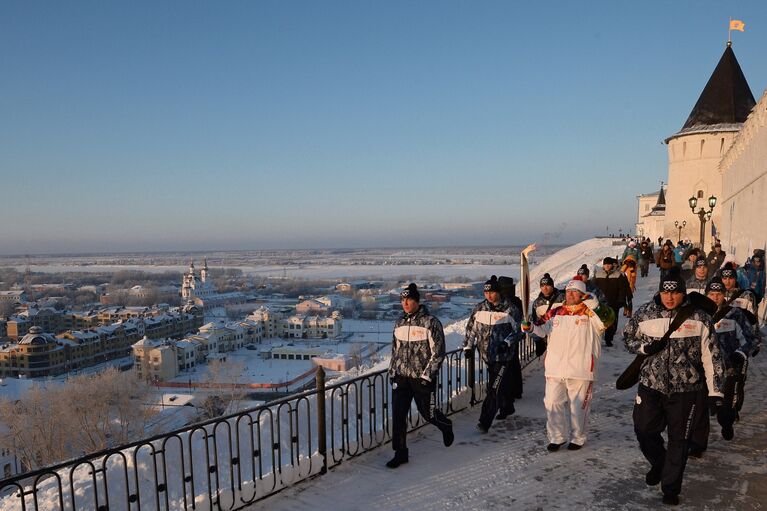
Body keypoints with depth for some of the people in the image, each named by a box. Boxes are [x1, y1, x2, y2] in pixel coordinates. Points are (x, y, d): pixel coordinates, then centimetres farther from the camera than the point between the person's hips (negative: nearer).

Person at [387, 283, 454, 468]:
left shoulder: (431, 322, -11)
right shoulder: (399, 324, 8)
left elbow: (438, 352, -10)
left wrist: (427, 375, -14)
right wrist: (392, 373, 11)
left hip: (423, 378, -5)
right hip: (401, 377, 5)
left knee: (428, 413, 9)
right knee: (398, 415, -1)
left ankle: (446, 427, 42)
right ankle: (400, 453, 10)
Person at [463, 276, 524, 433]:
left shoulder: (509, 309, -9)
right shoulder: (480, 308, 4)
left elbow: (519, 330, -3)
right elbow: (471, 327, 13)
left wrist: (507, 342, -15)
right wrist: (468, 346, 10)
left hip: (503, 355, -5)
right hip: (487, 354, 5)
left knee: (494, 388, -10)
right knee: (503, 383, 21)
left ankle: (485, 422, -11)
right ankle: (507, 408, 44)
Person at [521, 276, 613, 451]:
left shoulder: (590, 314, -3)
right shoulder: (556, 312, 8)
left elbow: (608, 319, -20)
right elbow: (542, 329, 11)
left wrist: (592, 302, -26)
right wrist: (530, 327, -9)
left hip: (580, 370, -3)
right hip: (554, 369, 3)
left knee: (578, 406, 11)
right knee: (553, 403, 8)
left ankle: (578, 438, 30)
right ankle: (557, 437, 25)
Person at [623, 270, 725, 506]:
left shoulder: (699, 318, -8)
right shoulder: (644, 314, -4)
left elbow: (711, 356, -4)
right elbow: (627, 338, 11)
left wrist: (715, 391, -5)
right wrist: (644, 347, -10)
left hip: (685, 389, -2)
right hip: (651, 385, 2)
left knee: (678, 440, 9)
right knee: (644, 430, 9)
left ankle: (671, 488, 26)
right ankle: (659, 464, 41)